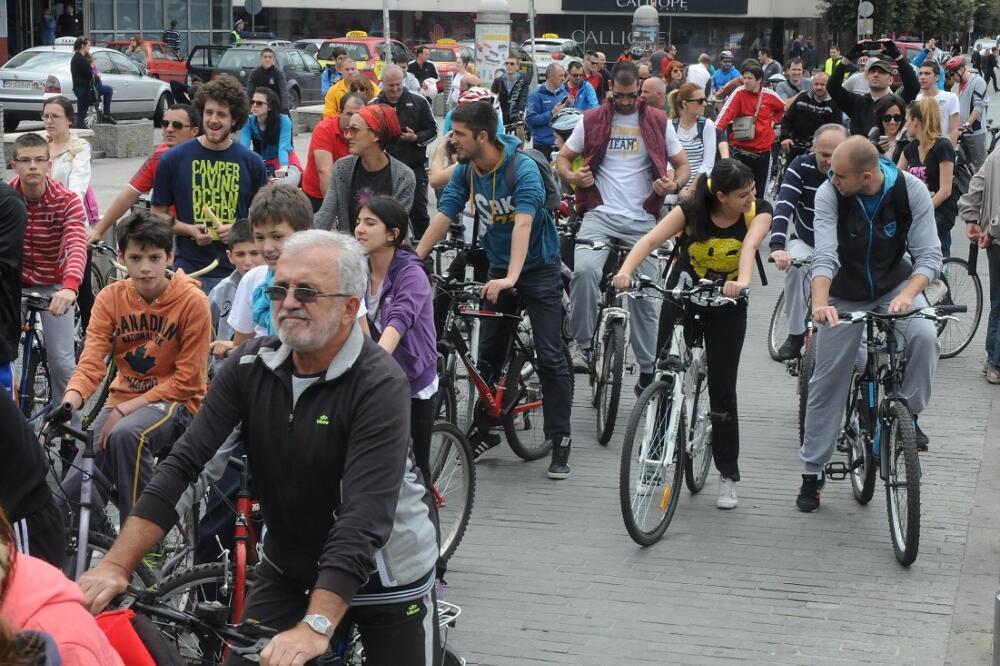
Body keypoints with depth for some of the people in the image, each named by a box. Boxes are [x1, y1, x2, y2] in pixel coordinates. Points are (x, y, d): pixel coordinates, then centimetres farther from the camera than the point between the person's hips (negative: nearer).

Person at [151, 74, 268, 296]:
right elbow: (159, 214, 8)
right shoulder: (173, 159, 3)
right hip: (188, 269, -1)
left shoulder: (251, 163, 6)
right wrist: (188, 229, -10)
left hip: (237, 271, 1)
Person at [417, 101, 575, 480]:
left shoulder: (523, 170, -25)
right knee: (487, 355, 7)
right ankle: (486, 431, 21)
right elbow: (442, 217, -7)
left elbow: (523, 223, -36)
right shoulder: (465, 171, -6)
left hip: (538, 268, -6)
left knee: (550, 357, -7)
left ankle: (560, 441, 0)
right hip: (499, 268, 6)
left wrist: (511, 278, -48)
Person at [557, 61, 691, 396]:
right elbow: (563, 157, 12)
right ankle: (583, 342, -13)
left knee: (644, 295, 6)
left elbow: (682, 164, 10)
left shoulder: (658, 122, 5)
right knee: (584, 269, -30)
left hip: (641, 219, 1)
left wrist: (675, 184, -13)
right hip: (600, 214, -1)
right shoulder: (592, 121, 5)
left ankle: (648, 368, 19)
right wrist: (572, 176, -11)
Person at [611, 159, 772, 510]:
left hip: (726, 305, 0)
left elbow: (750, 245, -36)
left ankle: (728, 476, 10)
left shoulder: (758, 211, -17)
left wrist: (743, 280, -57)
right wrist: (626, 270, -51)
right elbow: (651, 239, -31)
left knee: (722, 390, -1)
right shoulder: (692, 210, -19)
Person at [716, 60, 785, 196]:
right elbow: (723, 117, -24)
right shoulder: (739, 93, -12)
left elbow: (782, 108, 23)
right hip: (741, 151, -3)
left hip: (763, 151, 3)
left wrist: (773, 121, 6)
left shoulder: (769, 95, -3)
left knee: (759, 193, 10)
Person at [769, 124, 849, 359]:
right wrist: (777, 247, -48)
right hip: (805, 241, -1)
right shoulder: (801, 167, -19)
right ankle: (795, 335, -12)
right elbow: (783, 207, -31)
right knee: (795, 266, -30)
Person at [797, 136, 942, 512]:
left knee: (923, 336, -31)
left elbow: (928, 256, -25)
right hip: (845, 296, 0)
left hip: (896, 286, 0)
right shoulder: (829, 194, -23)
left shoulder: (911, 191, -22)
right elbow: (824, 255, -33)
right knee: (827, 381, 2)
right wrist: (820, 302, -51)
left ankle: (910, 415, -7)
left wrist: (907, 296, -44)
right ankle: (812, 472, 16)